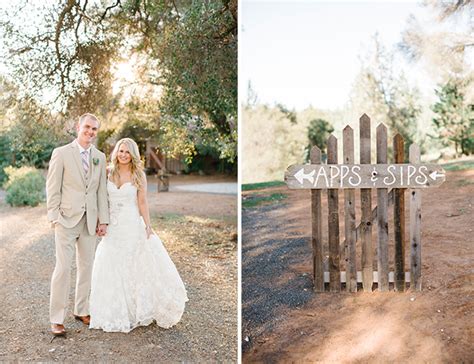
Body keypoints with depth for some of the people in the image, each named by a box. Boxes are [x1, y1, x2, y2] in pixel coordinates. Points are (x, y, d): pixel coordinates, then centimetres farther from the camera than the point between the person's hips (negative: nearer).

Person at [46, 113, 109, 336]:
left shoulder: (100, 157, 10)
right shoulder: (61, 153, -3)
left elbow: (102, 190, 9)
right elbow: (52, 188, -3)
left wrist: (103, 220, 4)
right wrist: (55, 217, -8)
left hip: (90, 221, 5)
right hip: (67, 219, -4)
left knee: (86, 267, 11)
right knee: (63, 268, -5)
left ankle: (81, 311, 26)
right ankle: (56, 320, 5)